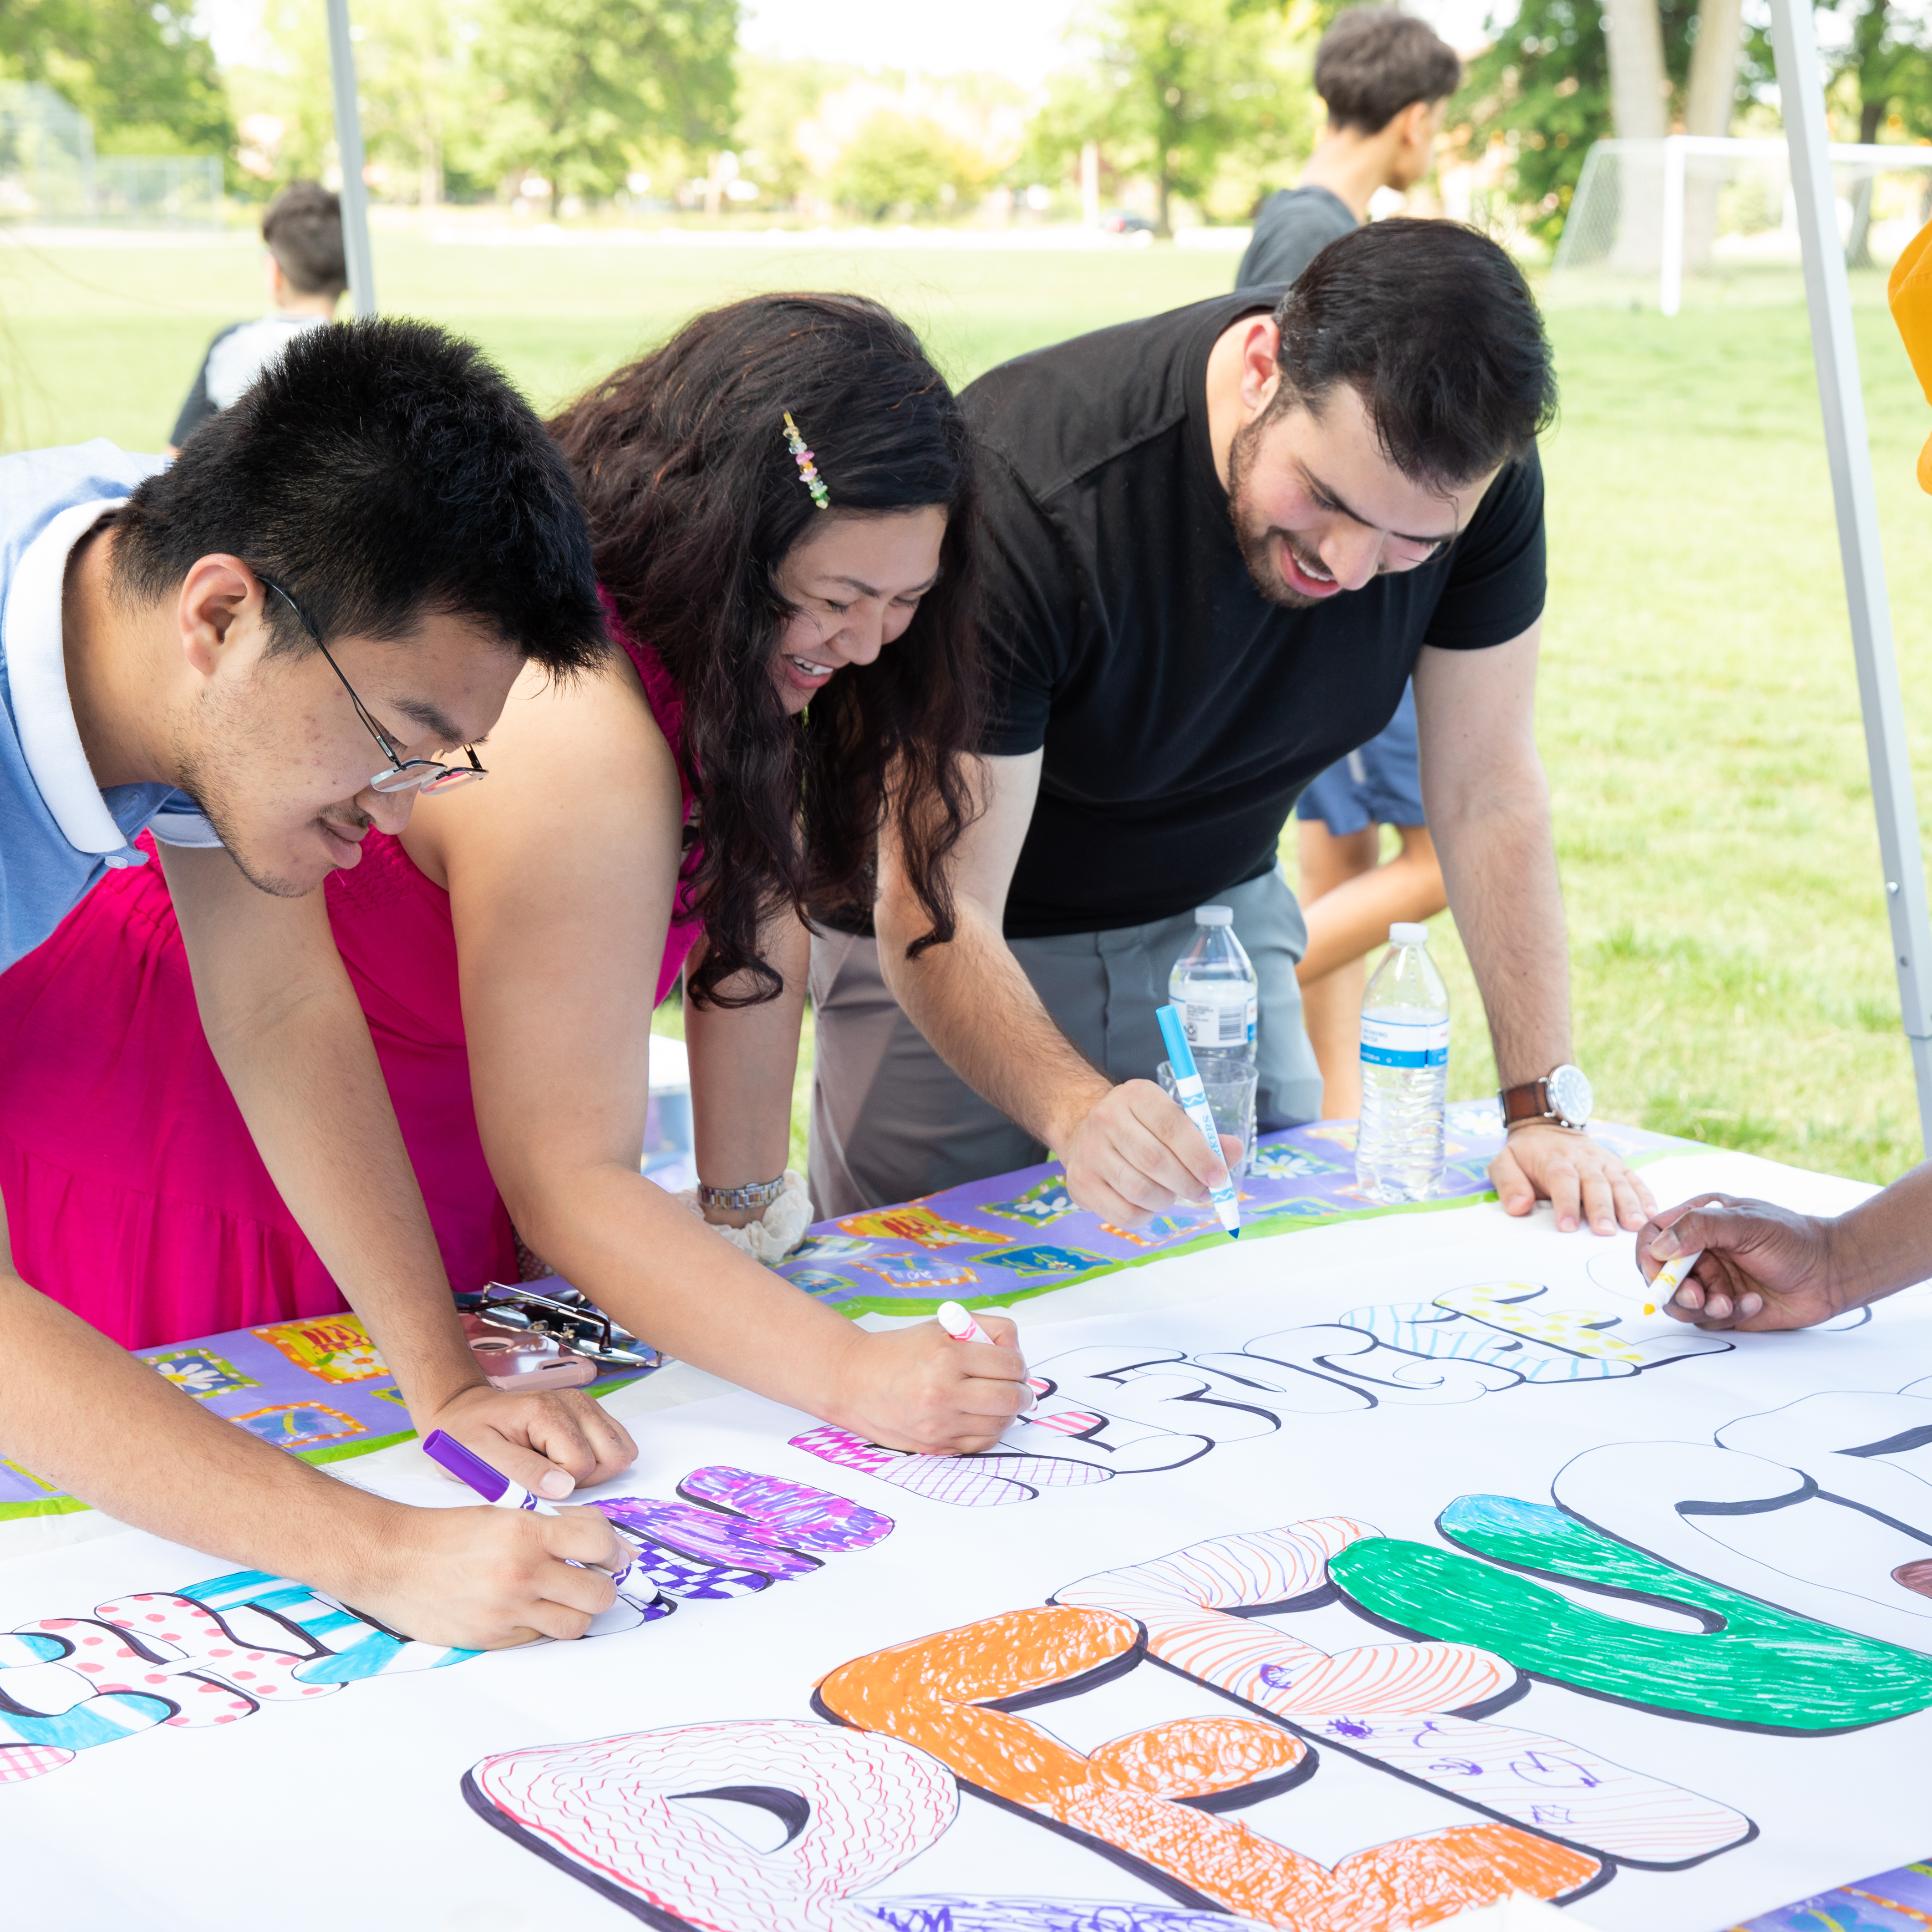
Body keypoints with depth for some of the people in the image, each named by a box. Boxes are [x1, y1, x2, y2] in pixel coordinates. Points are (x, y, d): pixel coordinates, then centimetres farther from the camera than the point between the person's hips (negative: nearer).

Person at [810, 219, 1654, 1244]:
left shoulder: (1482, 477, -22)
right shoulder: (1018, 494, -36)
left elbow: (1488, 791, -12)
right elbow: (938, 911, -36)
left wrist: (1546, 1112, -17)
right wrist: (1075, 1109, -55)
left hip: (1219, 910, 4)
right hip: (970, 948, -3)